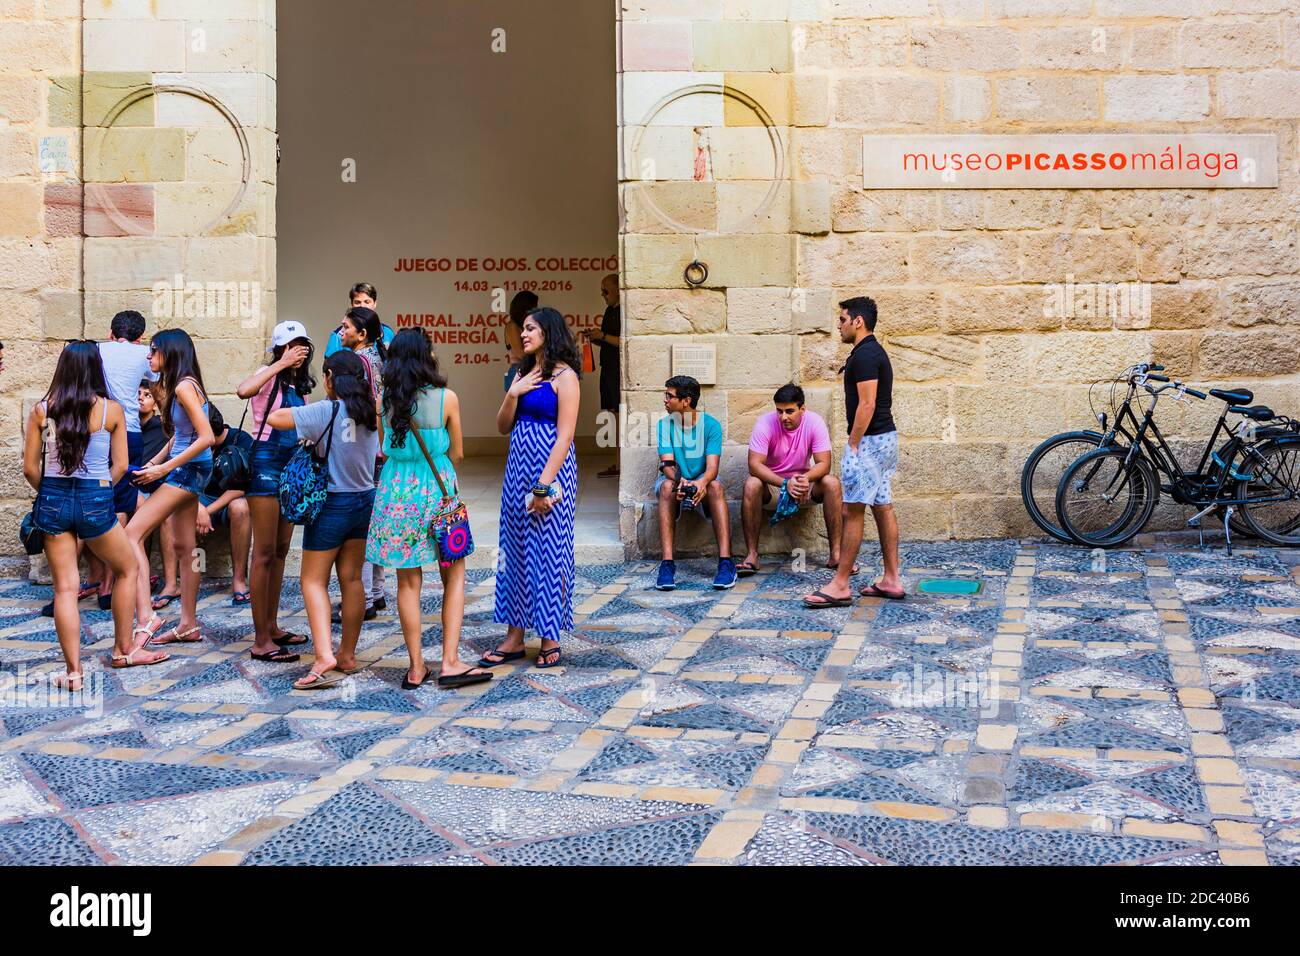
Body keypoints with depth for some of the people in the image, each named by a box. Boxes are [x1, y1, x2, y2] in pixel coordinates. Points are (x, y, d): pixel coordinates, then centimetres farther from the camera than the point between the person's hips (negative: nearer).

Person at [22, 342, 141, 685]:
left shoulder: (41, 410, -1)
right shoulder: (111, 410, -4)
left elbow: (30, 468, 1)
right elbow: (120, 466, 0)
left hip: (53, 500, 2)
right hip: (95, 500, -2)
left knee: (65, 587, 5)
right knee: (127, 569, 20)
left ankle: (73, 672, 4)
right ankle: (123, 650, 26)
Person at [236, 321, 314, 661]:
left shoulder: (301, 384, 13)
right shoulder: (269, 376, -9)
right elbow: (244, 390, -33)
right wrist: (282, 364, -26)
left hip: (293, 465, 8)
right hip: (266, 463, -8)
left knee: (281, 550, 14)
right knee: (265, 553, -7)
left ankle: (272, 626, 24)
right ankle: (261, 641, -4)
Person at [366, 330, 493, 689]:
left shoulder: (386, 400, -1)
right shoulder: (446, 398, -7)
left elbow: (385, 450, 6)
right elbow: (457, 453, 1)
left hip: (397, 493, 3)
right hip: (436, 491, -2)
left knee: (408, 581, 9)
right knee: (454, 577, 9)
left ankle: (416, 667, 13)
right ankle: (450, 662, 3)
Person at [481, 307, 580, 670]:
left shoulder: (564, 375, -8)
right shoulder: (523, 374, 14)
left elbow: (564, 435, -14)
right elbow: (503, 427, 13)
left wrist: (544, 485, -19)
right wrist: (512, 394, -4)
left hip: (550, 468, -8)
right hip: (518, 467, 8)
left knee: (548, 551, -1)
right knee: (516, 549, 9)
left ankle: (550, 639, 10)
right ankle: (514, 637, 16)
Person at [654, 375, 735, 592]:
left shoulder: (710, 424, -7)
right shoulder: (665, 424, -3)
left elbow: (712, 466, -18)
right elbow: (667, 463, -14)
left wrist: (702, 482, -42)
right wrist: (679, 481, -38)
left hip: (701, 482, -1)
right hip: (675, 482, 1)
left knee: (716, 487, -34)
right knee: (667, 486, -34)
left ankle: (726, 562, -41)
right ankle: (667, 564, -41)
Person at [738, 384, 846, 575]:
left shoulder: (815, 422, -15)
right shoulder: (765, 424, -19)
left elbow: (824, 463, -19)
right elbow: (755, 464, -26)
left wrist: (805, 478, -41)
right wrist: (785, 483, -40)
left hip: (805, 481, 1)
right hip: (772, 482, -1)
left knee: (832, 483, -27)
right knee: (751, 485, -33)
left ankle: (836, 554, -23)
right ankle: (751, 555, -29)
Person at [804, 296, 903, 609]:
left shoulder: (864, 355, -16)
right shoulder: (875, 351, 16)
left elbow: (866, 405, -22)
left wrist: (853, 445, -19)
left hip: (870, 440, -11)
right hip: (885, 437, 11)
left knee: (853, 512, -7)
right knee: (883, 507, 11)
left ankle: (840, 585, -4)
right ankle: (891, 580, 14)